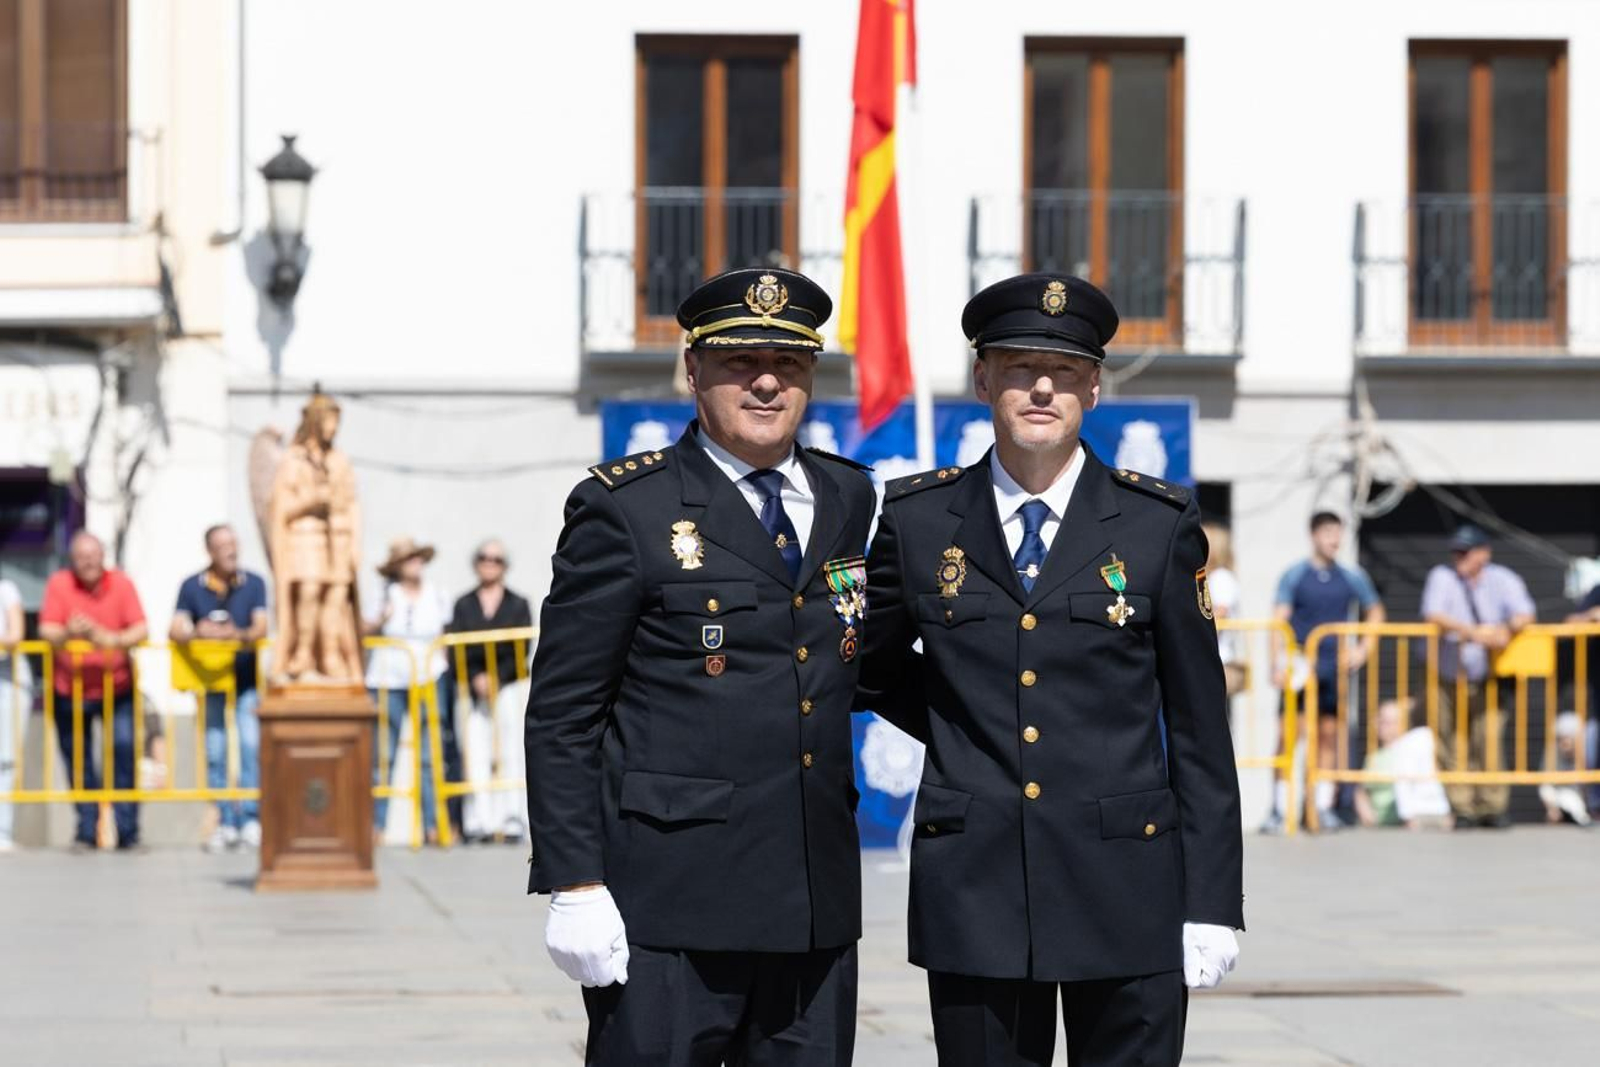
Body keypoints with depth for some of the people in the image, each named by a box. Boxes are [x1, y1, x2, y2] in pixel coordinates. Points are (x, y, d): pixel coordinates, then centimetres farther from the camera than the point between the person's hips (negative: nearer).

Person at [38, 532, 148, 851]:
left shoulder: (121, 583, -2)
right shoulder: (58, 584, -4)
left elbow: (141, 630, -9)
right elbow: (47, 630, -13)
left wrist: (114, 640, -29)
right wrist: (68, 634, -35)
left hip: (117, 686, 0)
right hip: (71, 689, 0)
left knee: (124, 750, -11)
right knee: (78, 760, 3)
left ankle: (128, 831, -4)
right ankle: (86, 831, 14)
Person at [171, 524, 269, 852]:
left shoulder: (254, 584, 0)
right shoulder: (192, 587, 0)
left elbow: (261, 627, -9)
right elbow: (175, 630, -8)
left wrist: (239, 635, -30)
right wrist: (197, 633, -29)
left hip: (246, 679, -1)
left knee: (250, 745, -12)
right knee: (215, 751, 0)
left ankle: (250, 818, -9)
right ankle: (225, 822, 6)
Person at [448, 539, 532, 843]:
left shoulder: (519, 606, 12)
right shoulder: (463, 606, 15)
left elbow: (521, 650, 2)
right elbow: (456, 651, 5)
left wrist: (496, 679, -11)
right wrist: (476, 679, -11)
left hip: (509, 684, -1)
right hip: (472, 686, 1)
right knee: (475, 754, -10)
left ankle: (512, 820, -12)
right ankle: (479, 822, -14)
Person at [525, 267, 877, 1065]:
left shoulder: (848, 500, 13)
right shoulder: (624, 510, -3)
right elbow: (561, 714, -5)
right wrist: (573, 883, -12)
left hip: (816, 902, 5)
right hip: (668, 907, -5)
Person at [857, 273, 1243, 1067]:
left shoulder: (1160, 524, 2)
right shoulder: (918, 521, 5)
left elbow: (1198, 726, 2)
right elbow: (874, 666, 22)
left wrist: (1211, 904, -2)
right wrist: (967, 738, 10)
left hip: (1126, 889, -1)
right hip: (973, 889, 1)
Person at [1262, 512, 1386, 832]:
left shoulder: (1352, 577, 8)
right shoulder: (1294, 576, -1)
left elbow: (1375, 613, 21)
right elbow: (1279, 620, -6)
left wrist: (1365, 649, 9)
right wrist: (1282, 661, -17)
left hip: (1335, 668, 3)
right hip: (1302, 669, -3)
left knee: (1329, 734, 6)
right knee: (1288, 734, -8)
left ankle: (1324, 806, 12)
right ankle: (1279, 809, -6)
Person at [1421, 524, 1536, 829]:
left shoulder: (1503, 580, 4)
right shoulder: (1442, 577, 0)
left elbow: (1525, 614, -6)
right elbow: (1433, 615, -15)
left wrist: (1507, 630, -29)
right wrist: (1471, 632, -28)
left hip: (1488, 677, 0)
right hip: (1449, 676, 0)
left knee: (1489, 741, -6)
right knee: (1452, 745, -3)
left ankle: (1494, 806, 3)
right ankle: (1460, 807, 4)